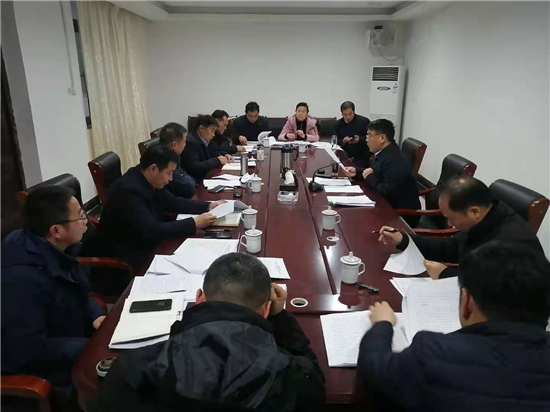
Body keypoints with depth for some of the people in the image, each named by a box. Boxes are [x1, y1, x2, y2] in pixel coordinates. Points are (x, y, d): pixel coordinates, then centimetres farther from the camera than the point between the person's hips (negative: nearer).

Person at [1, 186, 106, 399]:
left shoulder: (51, 250, -4)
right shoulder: (22, 278, -33)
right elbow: (30, 350, -30)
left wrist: (95, 315, -7)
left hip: (70, 340, 9)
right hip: (46, 373, -8)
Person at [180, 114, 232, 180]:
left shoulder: (203, 142, 9)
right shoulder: (191, 142, -15)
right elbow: (194, 167, -23)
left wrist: (223, 157, 2)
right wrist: (217, 160, -19)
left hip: (206, 177, 8)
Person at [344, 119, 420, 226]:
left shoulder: (395, 160, -27)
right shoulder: (384, 152, 3)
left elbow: (387, 192, -29)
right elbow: (378, 173, 17)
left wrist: (369, 177, -16)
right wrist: (357, 171, 3)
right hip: (390, 205, 8)